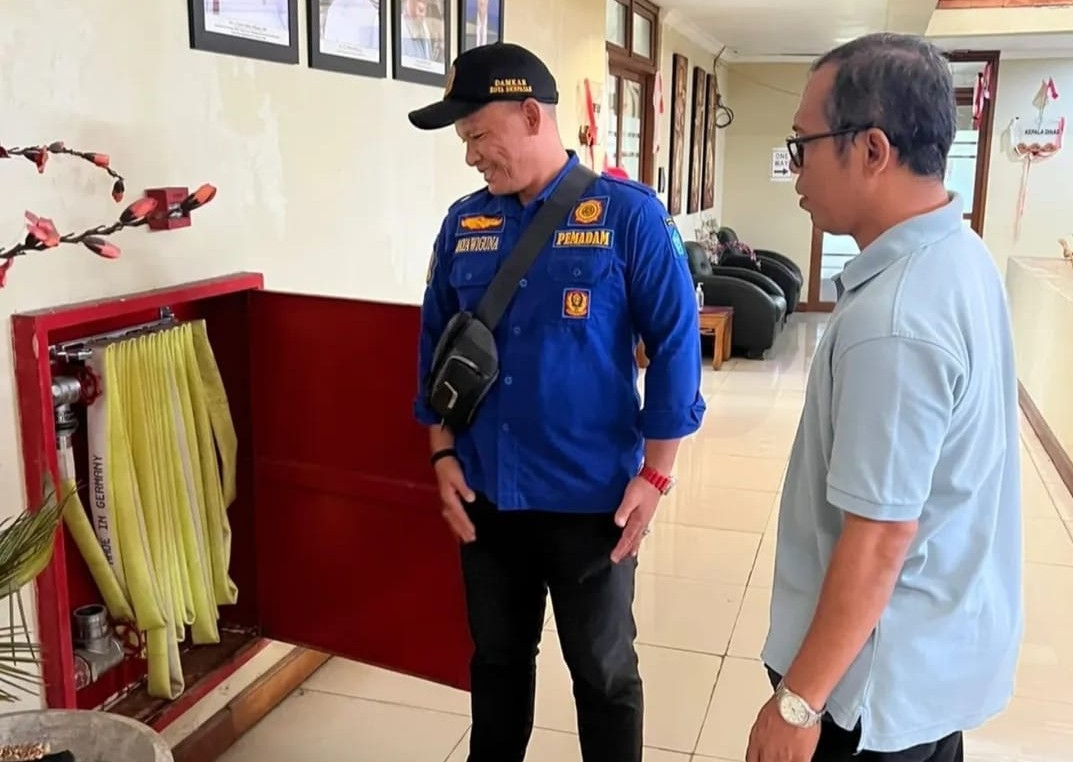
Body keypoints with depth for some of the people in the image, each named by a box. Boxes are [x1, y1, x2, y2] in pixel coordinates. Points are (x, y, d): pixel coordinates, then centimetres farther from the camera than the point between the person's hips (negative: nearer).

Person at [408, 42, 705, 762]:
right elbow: (436, 344, 11)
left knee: (604, 673, 13)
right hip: (485, 496, 4)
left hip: (593, 500, -4)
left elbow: (675, 345, -10)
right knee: (496, 659, 21)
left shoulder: (628, 215, -10)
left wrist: (655, 474, -10)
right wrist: (444, 454, 5)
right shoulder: (463, 223, 3)